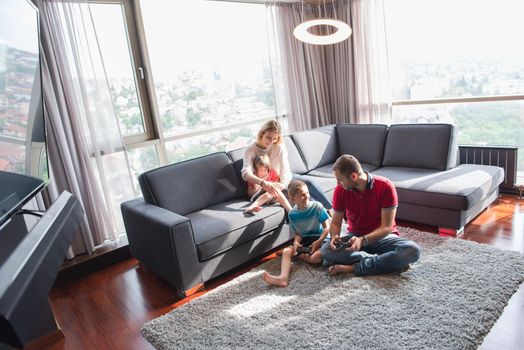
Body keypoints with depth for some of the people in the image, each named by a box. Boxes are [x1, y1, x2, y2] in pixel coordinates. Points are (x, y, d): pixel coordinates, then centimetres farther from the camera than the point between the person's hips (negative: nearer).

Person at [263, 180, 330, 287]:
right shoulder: (292, 214, 0)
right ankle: (283, 277, -42)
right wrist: (296, 241, -18)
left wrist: (318, 242, -21)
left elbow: (326, 227, -7)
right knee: (286, 250, -22)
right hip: (304, 241, 3)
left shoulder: (317, 206, -10)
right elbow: (298, 233, 5)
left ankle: (298, 255, -5)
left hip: (320, 239, -3)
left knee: (316, 257, -34)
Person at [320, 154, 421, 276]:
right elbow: (335, 222, 0)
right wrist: (334, 236, -23)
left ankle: (353, 267, -30)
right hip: (355, 236, 2)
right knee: (326, 250, -28)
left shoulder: (385, 186, -18)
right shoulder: (340, 190, -8)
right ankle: (391, 262, -26)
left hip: (382, 236, -2)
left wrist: (363, 240, -33)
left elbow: (386, 227, -17)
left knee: (413, 250, -32)